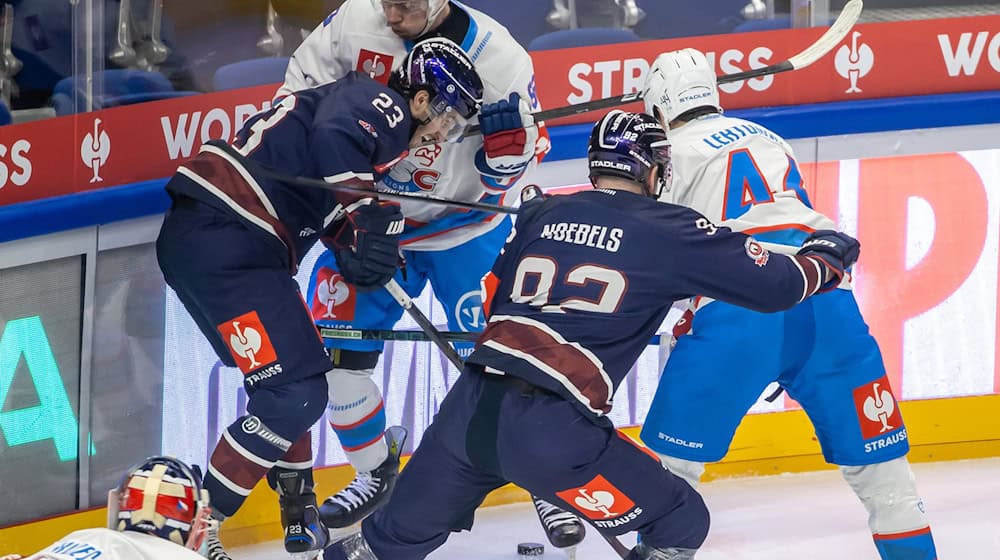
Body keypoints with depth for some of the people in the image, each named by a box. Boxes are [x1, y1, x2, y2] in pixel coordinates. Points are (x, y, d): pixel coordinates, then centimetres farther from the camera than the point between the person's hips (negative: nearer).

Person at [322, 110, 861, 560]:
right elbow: (774, 283, 3)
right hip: (551, 431, -6)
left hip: (469, 404, 6)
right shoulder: (669, 232, 2)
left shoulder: (539, 214, 16)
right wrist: (826, 257, 23)